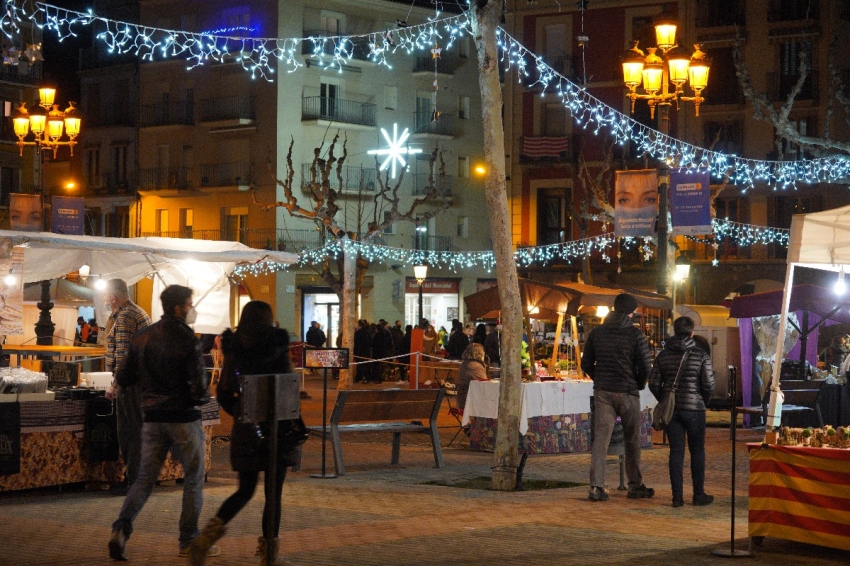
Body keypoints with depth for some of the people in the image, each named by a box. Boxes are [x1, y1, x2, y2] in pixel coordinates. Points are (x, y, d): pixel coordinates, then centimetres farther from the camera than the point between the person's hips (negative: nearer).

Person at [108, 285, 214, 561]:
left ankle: (121, 527, -9)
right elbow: (200, 389, -17)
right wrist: (203, 397, 5)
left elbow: (123, 378, 7)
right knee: (194, 478, 10)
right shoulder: (188, 341, -14)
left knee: (145, 477, 10)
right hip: (184, 418, -5)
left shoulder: (142, 338, 3)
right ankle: (188, 540, 14)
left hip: (153, 417, 5)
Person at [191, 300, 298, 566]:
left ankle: (209, 534, -4)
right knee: (273, 493, 6)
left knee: (245, 490, 15)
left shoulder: (234, 347, 2)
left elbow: (223, 392, 1)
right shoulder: (277, 344, -8)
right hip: (276, 426, -4)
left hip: (246, 427, 4)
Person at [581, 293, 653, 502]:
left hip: (602, 392, 3)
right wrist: (639, 384, 9)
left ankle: (596, 487, -9)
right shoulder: (635, 334, -8)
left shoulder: (597, 332, 4)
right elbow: (645, 366, -9)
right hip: (627, 392, -3)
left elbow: (586, 364, 7)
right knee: (632, 441, 11)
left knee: (600, 439, 0)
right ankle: (635, 486, 19)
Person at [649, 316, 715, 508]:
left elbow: (654, 383, 3)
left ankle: (677, 496, 2)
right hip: (694, 408, -3)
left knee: (676, 451, 4)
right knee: (697, 451, 8)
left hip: (671, 410, 3)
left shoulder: (663, 355, 4)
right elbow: (709, 384, -7)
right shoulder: (701, 355, -5)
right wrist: (703, 401, 11)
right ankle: (699, 494, 10)